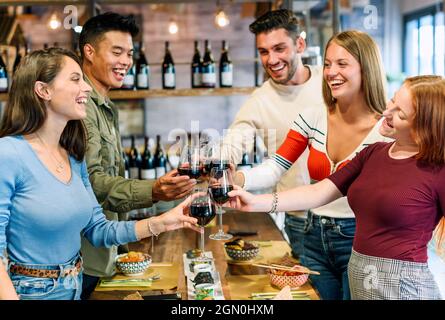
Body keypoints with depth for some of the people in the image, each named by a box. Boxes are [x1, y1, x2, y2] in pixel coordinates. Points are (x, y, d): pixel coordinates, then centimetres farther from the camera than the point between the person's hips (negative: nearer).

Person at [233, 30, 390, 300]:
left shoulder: (386, 130, -12)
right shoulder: (312, 119, -2)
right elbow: (276, 168, -9)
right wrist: (238, 179, -27)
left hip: (359, 242, -4)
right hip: (315, 239, 4)